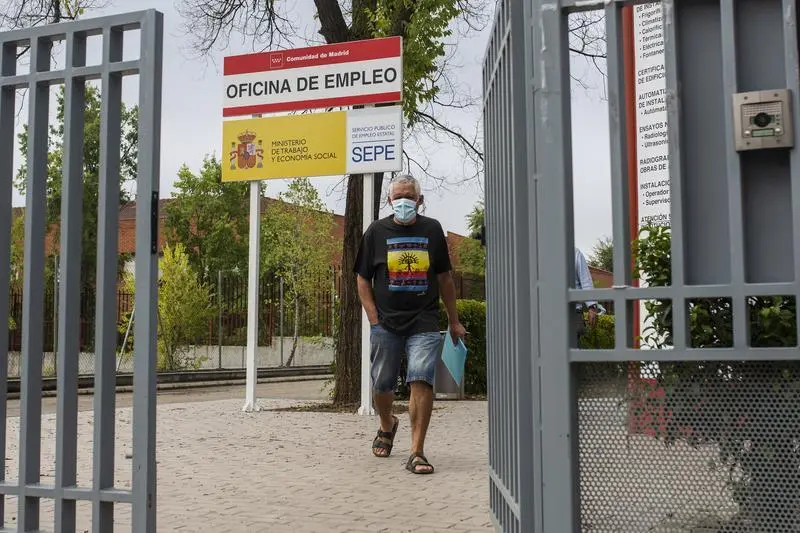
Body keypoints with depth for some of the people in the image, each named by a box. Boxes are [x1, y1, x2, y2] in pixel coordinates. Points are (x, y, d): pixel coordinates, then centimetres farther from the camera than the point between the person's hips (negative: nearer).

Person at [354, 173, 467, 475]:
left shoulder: (432, 230, 8)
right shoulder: (377, 231, 5)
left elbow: (444, 278, 15)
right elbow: (363, 279, 7)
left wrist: (454, 322, 15)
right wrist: (374, 320, -3)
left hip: (424, 323, -1)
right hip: (386, 323, 1)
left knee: (421, 380, -15)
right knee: (382, 384, 9)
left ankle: (417, 453, -10)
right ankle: (387, 426, 41)